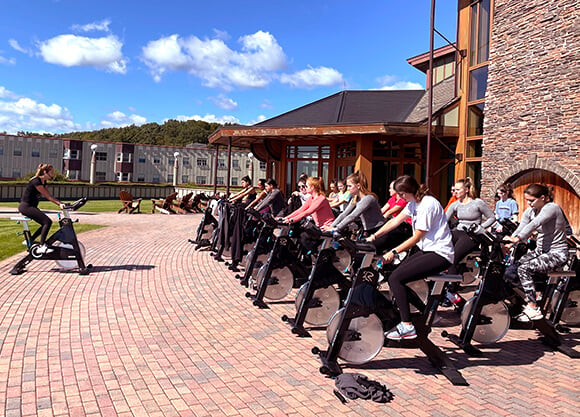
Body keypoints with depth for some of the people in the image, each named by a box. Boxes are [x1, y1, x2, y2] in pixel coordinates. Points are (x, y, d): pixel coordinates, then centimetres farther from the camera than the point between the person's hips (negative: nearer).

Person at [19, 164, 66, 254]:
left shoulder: (43, 182, 10)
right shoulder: (36, 181, -19)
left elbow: (49, 196, 4)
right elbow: (48, 196, -22)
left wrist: (60, 203, -7)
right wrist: (59, 203, -27)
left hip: (31, 206, 10)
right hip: (25, 206, -10)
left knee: (46, 223, 9)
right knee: (47, 221, -20)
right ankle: (42, 246, -19)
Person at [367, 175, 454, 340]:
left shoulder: (428, 204, -18)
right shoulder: (413, 203, 11)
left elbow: (416, 238, -18)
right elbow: (395, 221, 12)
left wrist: (394, 252, -17)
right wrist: (374, 236, 5)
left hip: (439, 254, -9)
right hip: (425, 250, 9)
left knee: (396, 278, -19)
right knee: (392, 276, -3)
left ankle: (407, 327, -14)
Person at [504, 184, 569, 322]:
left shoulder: (551, 208, -19)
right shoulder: (530, 211, 5)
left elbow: (534, 225, -36)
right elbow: (520, 228, -7)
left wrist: (517, 239, -48)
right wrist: (509, 241, -24)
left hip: (556, 253, -8)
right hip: (540, 251, 8)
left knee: (524, 269, -24)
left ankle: (533, 309, -17)